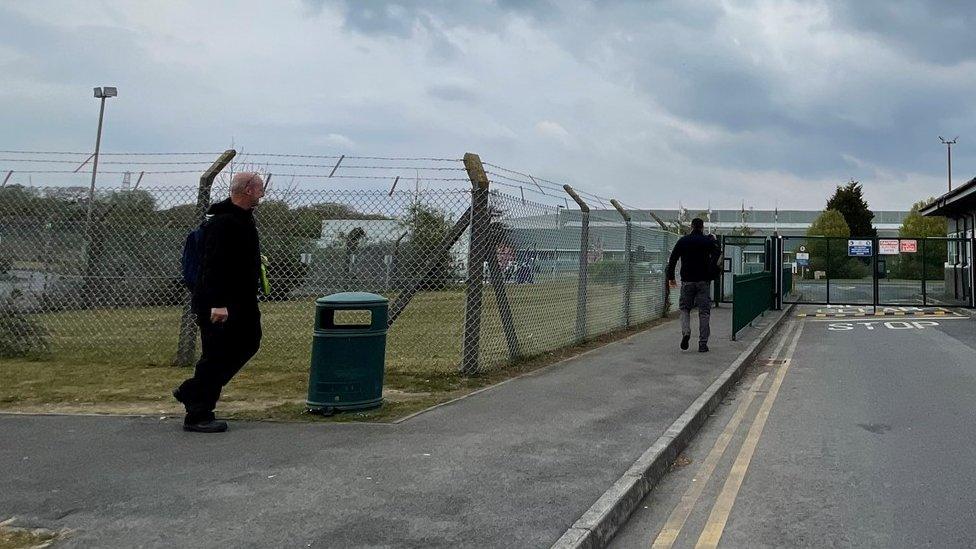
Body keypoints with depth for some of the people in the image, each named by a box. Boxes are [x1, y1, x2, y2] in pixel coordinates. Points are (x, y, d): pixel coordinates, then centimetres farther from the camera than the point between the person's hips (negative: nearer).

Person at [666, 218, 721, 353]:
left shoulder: (683, 241, 4)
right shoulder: (709, 241, 3)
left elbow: (672, 259, 2)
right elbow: (718, 256, -8)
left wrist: (670, 277, 6)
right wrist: (712, 275, 1)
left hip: (687, 281, 1)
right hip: (704, 281, 0)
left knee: (684, 308, 14)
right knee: (704, 312, 4)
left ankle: (685, 332, -11)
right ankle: (703, 344, 2)